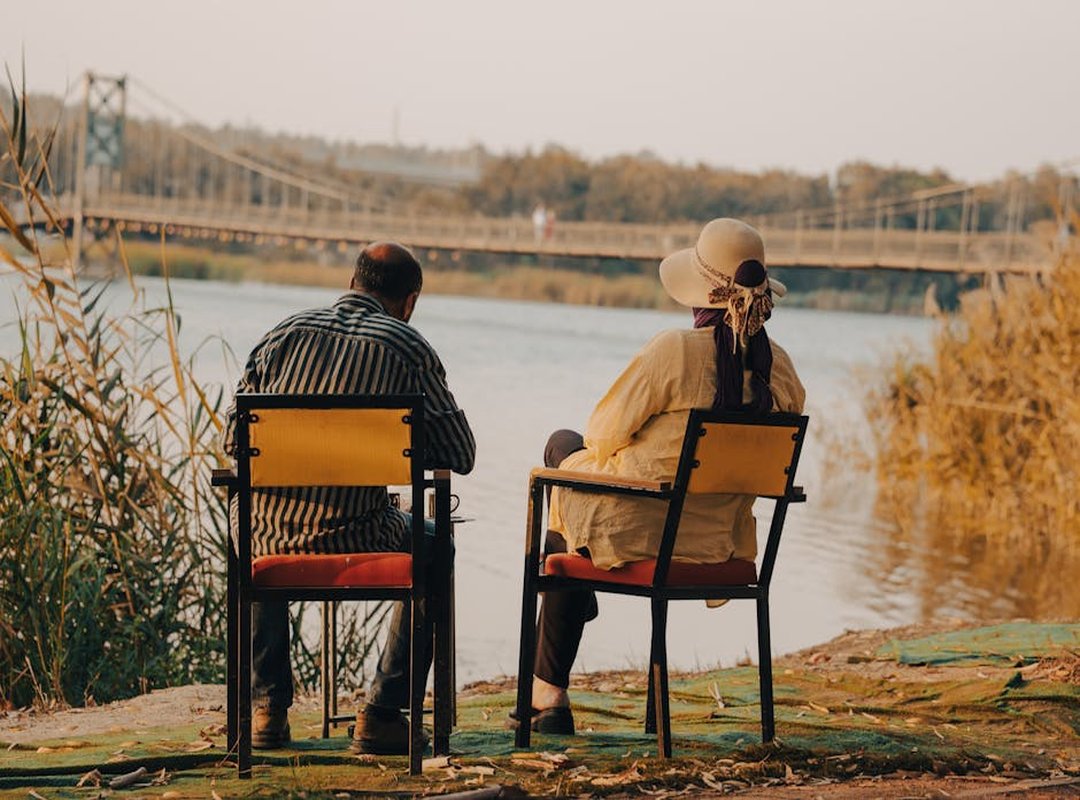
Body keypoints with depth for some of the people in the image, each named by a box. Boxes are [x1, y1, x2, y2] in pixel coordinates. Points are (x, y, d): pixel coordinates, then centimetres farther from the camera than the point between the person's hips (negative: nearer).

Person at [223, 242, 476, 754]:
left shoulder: (288, 332, 6)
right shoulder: (408, 348, -1)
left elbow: (233, 437, 7)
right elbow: (460, 454, 3)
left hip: (269, 538, 3)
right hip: (354, 543, -3)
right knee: (432, 550, 30)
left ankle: (268, 709, 32)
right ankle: (383, 714, 20)